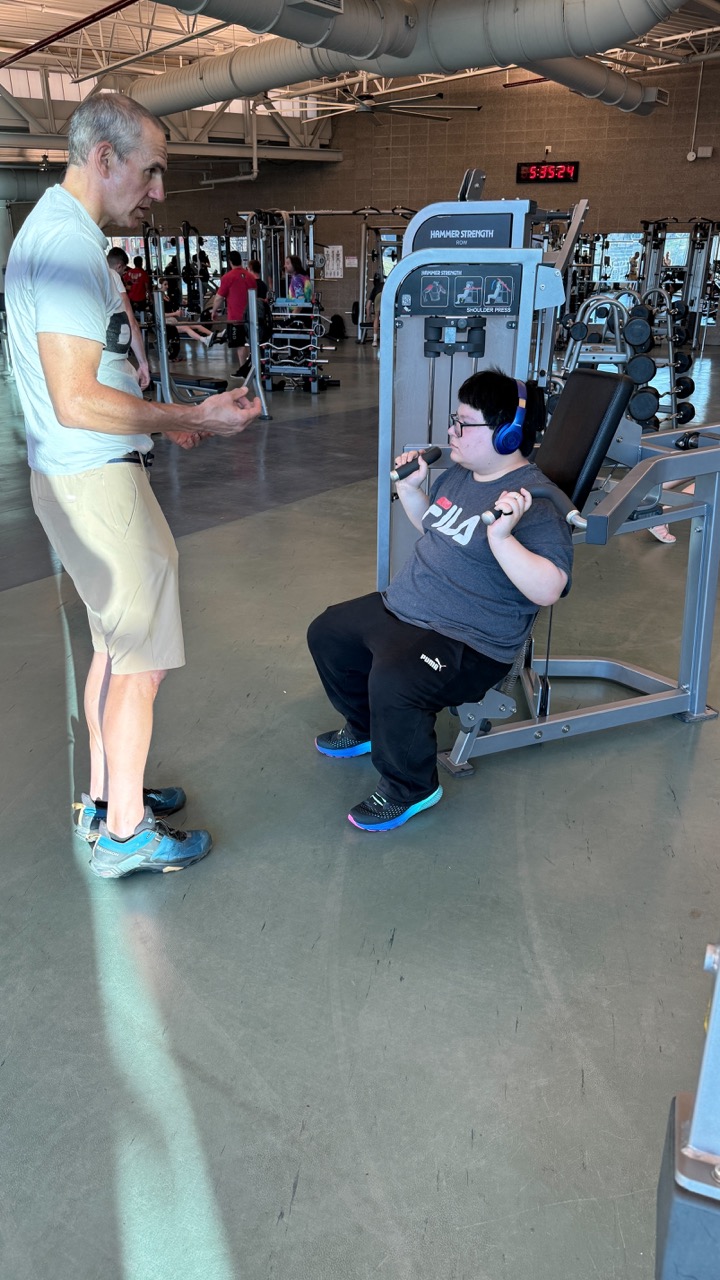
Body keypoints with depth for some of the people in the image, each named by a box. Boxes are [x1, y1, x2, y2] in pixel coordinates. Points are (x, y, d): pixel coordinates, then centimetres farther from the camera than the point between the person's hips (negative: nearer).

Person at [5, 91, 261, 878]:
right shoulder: (68, 242, -18)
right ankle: (125, 833, 13)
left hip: (83, 471, 11)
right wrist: (193, 417, -18)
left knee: (115, 645, 19)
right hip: (97, 480, -11)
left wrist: (165, 422, 17)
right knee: (141, 659, -1)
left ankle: (105, 793, 33)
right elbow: (78, 402, -25)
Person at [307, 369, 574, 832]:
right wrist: (410, 488, 13)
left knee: (392, 681, -35)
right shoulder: (459, 474, 8)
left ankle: (410, 788, -6)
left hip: (467, 644, -10)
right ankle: (367, 729, 38)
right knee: (326, 633, 18)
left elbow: (548, 590, -29)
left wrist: (502, 537, -39)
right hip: (399, 608, 10)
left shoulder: (535, 501, -20)